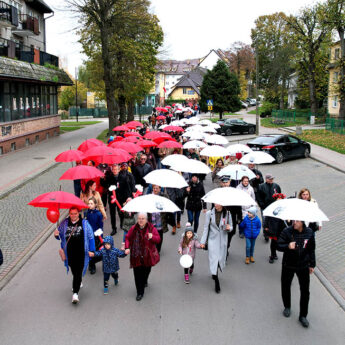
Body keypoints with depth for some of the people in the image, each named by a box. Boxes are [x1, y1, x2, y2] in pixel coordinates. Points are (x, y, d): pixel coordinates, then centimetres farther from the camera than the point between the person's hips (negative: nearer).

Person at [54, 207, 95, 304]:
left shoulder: (84, 223, -3)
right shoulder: (64, 223, 5)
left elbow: (91, 237, 1)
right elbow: (60, 235, 15)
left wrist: (91, 250, -1)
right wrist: (56, 235, -10)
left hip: (81, 253, -3)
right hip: (69, 253, 3)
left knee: (78, 272, -7)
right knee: (73, 271, 16)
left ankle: (75, 293, -6)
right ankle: (78, 283, 43)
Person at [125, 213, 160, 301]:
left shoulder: (151, 228, -7)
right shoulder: (133, 229, -3)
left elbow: (158, 239, -9)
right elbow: (127, 238, 7)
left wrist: (152, 237, -31)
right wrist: (127, 247, -8)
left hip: (147, 256, 0)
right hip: (136, 256, 0)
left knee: (146, 271, 18)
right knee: (137, 274, -1)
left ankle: (144, 281, 54)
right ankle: (140, 293, 12)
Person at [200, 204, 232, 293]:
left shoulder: (227, 214, -4)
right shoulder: (209, 213, -8)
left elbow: (230, 227, 7)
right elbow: (206, 228, -3)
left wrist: (228, 228, -18)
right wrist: (203, 241, -4)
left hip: (222, 240, 2)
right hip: (212, 240, -2)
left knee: (220, 259, 12)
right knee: (213, 259, -6)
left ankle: (214, 273, 43)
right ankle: (216, 282, 3)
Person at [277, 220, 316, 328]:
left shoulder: (309, 232, -5)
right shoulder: (287, 231, -14)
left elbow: (311, 249, 7)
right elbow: (279, 246, -14)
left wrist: (312, 264, 11)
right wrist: (288, 246, -35)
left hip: (303, 266, 1)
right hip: (288, 266, -1)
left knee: (305, 291, 3)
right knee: (285, 287, 14)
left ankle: (303, 316, 18)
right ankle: (287, 307, 41)